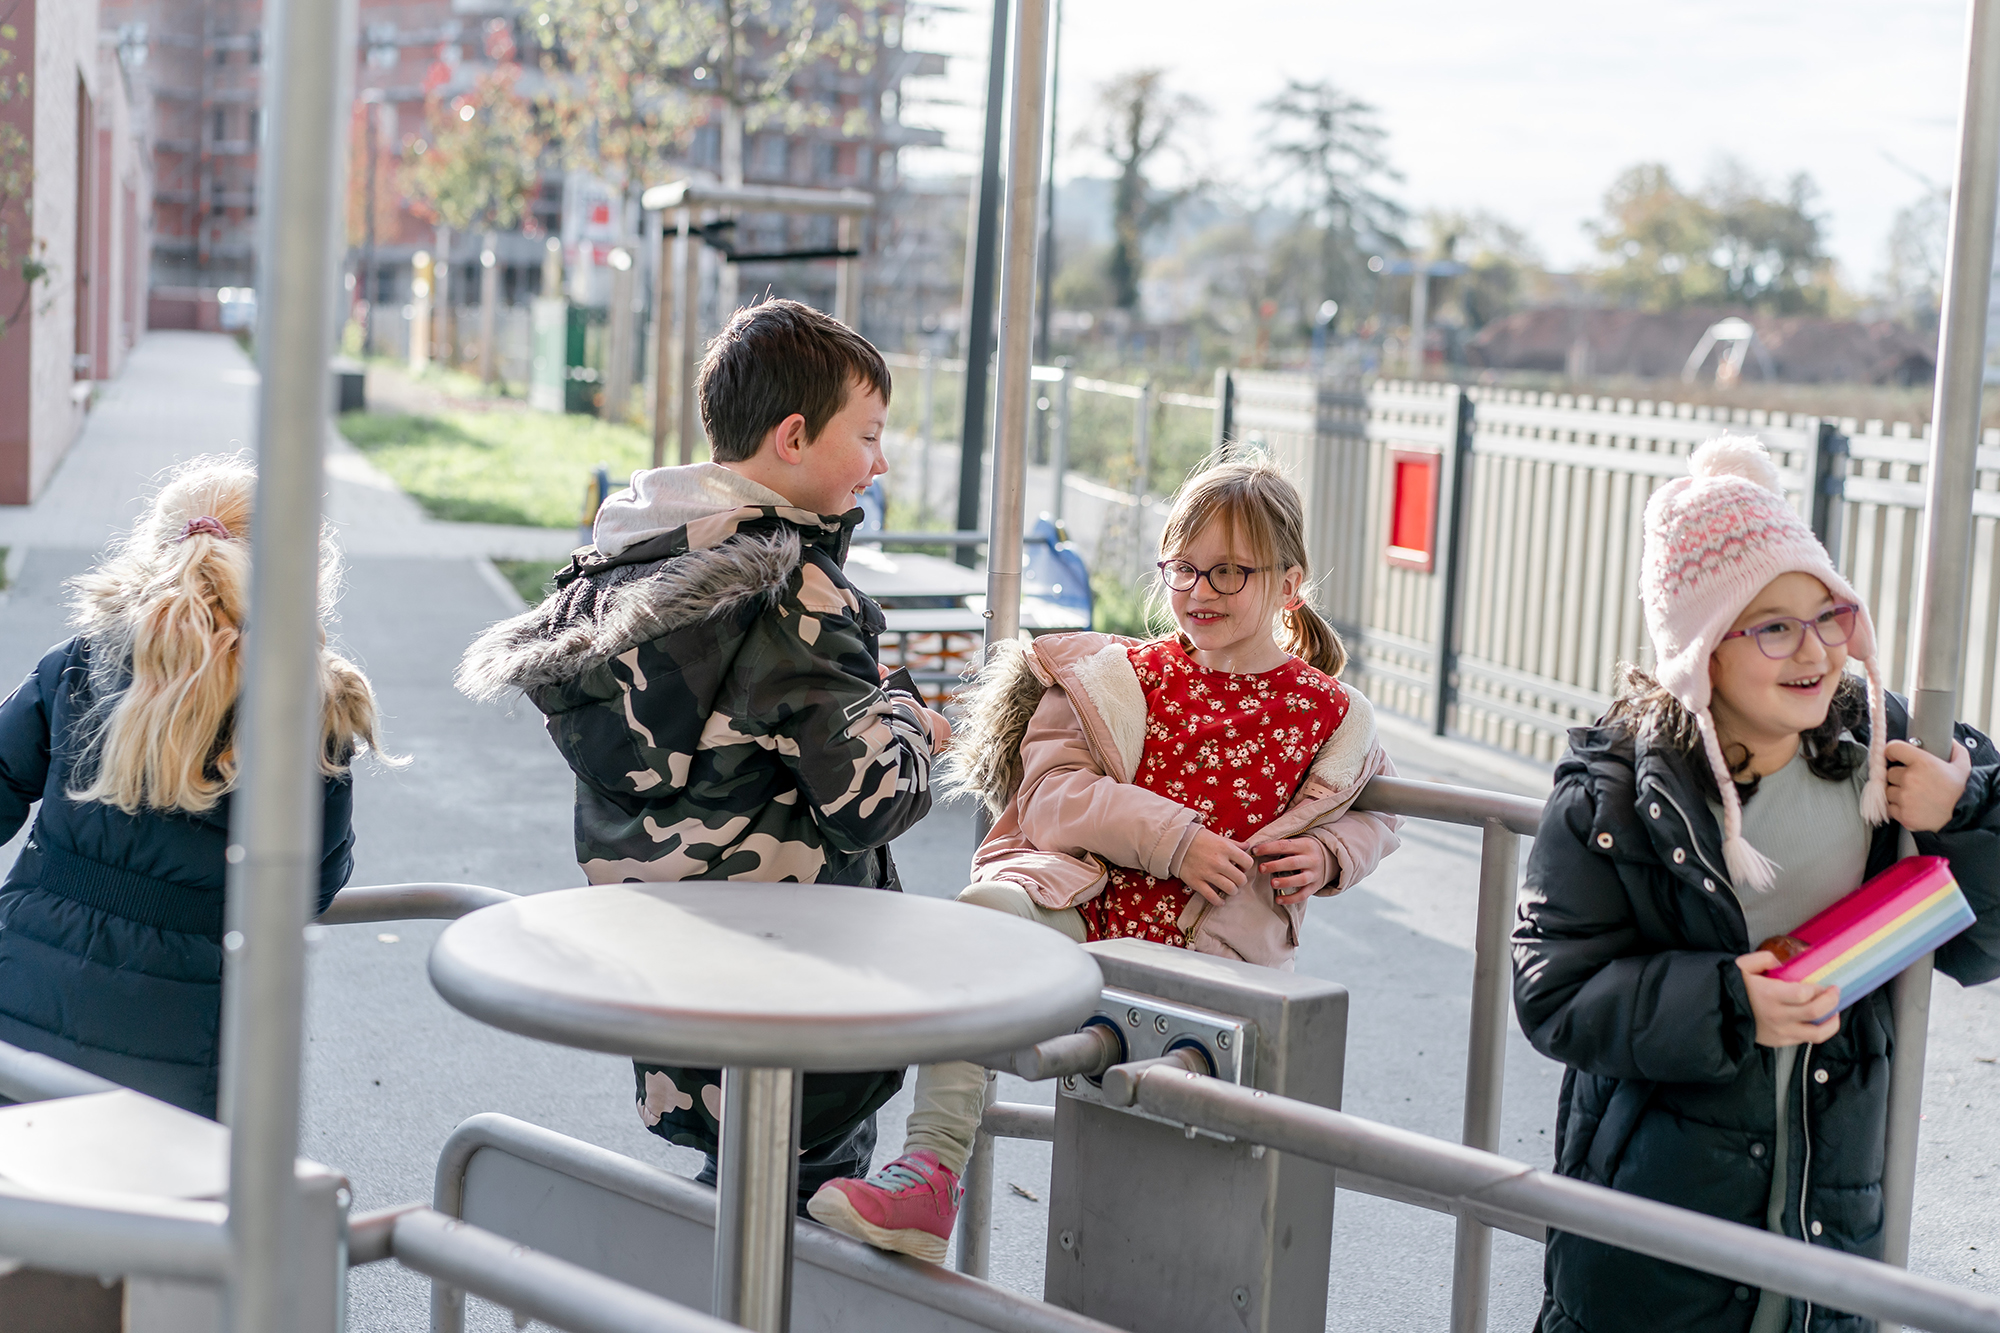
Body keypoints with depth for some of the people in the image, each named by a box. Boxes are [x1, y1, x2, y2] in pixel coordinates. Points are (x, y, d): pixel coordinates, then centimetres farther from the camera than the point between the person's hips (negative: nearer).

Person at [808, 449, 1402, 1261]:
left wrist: (1328, 855, 1)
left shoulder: (1328, 713, 10)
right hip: (1086, 903, 1)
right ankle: (930, 1168, -31)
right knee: (986, 906, -30)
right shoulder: (1124, 677, 10)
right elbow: (1048, 794, -2)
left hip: (1205, 945, -1)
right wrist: (1173, 839, -15)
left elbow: (1373, 814, 26)